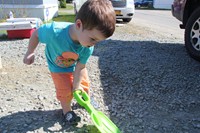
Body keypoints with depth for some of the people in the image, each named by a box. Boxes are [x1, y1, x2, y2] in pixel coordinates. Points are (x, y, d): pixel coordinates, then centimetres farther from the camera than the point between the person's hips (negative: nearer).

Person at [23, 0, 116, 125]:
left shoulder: (88, 48, -35)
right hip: (58, 67, -2)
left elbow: (80, 67, -21)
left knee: (84, 83, 17)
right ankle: (67, 110, 28)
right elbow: (36, 34, -24)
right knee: (65, 90, -2)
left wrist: (76, 86, -14)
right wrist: (30, 53, -15)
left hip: (75, 65, 3)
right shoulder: (54, 31, -45)